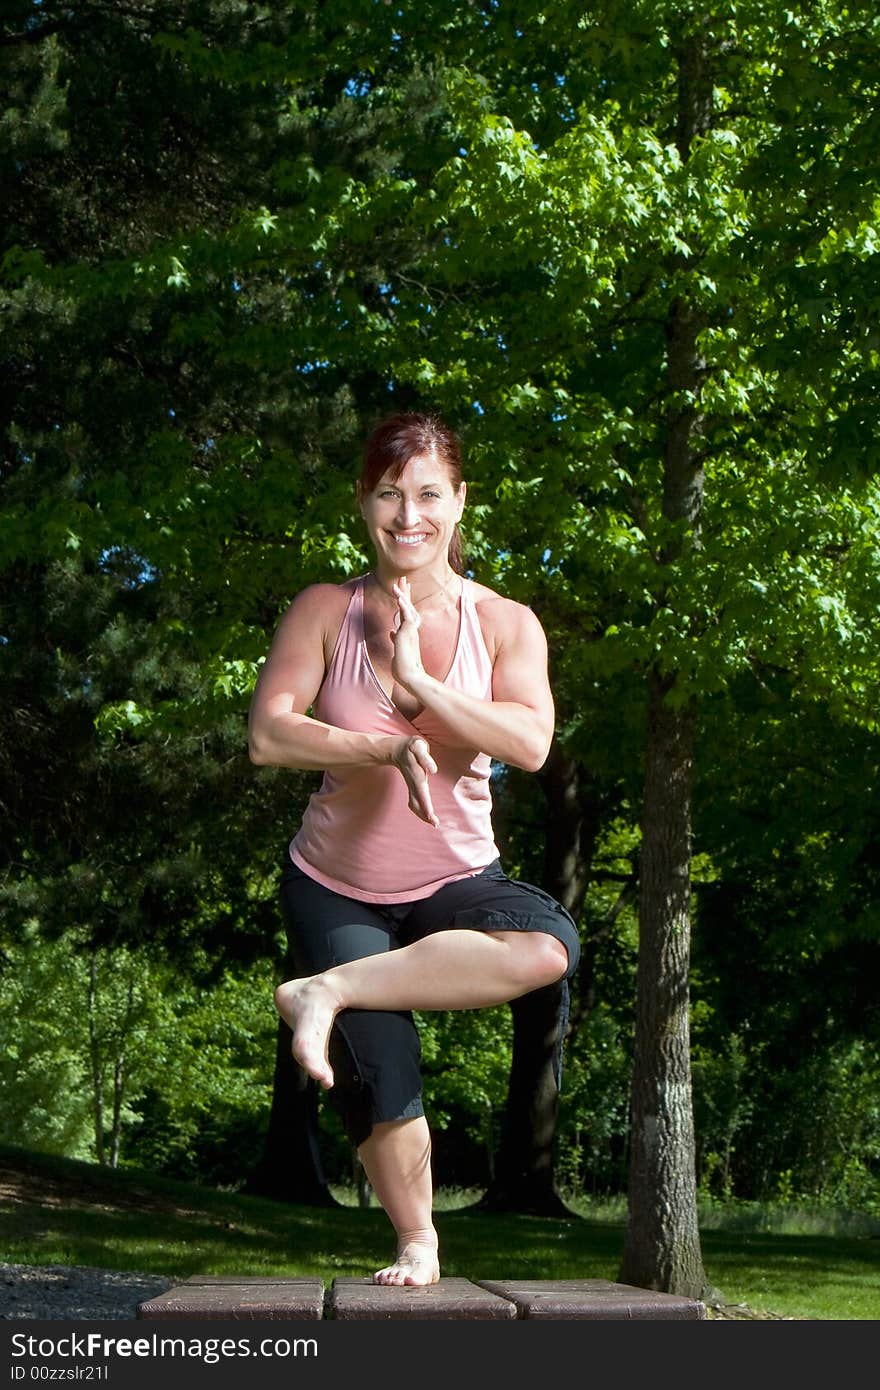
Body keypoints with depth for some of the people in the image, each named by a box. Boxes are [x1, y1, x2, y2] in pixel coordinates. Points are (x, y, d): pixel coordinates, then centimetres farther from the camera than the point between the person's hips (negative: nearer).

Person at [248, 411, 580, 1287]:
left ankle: (325, 993, -23)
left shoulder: (504, 624, -3)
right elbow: (268, 733, -15)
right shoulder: (325, 612, -5)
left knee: (548, 946, -32)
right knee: (378, 1072, -13)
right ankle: (416, 1243, 14)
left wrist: (418, 683, -23)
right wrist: (385, 749, -24)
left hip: (453, 884, 1)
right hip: (335, 888, 0)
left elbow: (529, 743, -18)